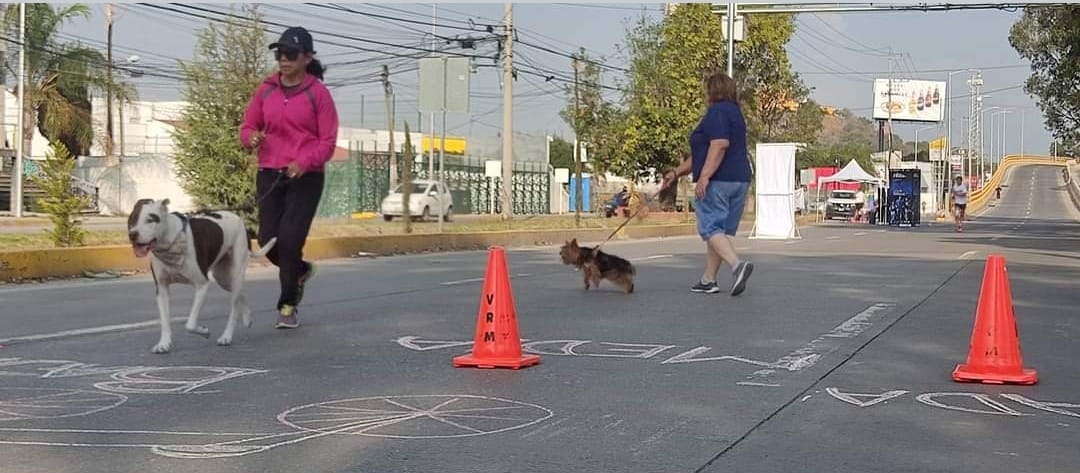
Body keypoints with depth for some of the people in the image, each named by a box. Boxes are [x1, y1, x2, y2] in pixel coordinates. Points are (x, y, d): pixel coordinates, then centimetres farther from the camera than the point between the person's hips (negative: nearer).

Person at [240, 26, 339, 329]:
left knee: (289, 240, -10)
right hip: (269, 175, 4)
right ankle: (300, 271, 34)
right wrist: (252, 138, -11)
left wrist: (303, 162, -23)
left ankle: (288, 306, 6)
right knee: (268, 240, 1)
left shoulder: (317, 93, -4)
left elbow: (328, 141, -6)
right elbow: (247, 127, 14)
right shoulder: (265, 91, 8)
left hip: (305, 177, -4)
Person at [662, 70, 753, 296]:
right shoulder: (734, 112, 23)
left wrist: (704, 176, -26)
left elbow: (720, 145, -23)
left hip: (717, 181, -9)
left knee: (710, 228, -9)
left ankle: (737, 265, -26)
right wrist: (677, 172, 27)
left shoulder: (717, 111, -7)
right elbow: (703, 153, 26)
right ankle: (708, 280, 14)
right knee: (721, 230, 10)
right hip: (740, 180, 10)